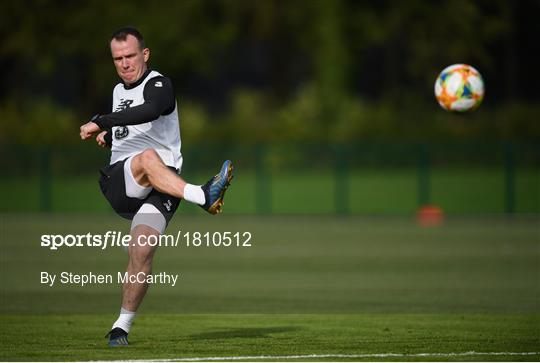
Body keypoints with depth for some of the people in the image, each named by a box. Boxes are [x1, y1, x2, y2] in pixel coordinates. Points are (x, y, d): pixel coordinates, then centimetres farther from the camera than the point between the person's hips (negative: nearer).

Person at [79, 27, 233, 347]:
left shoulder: (158, 85, 0)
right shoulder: (118, 91, 24)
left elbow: (148, 112, -25)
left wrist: (100, 122, -24)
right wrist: (108, 136, 19)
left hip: (161, 185, -4)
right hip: (118, 183, 4)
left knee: (142, 251, -23)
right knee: (147, 157, -33)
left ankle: (122, 326, -12)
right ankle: (203, 197, -48)